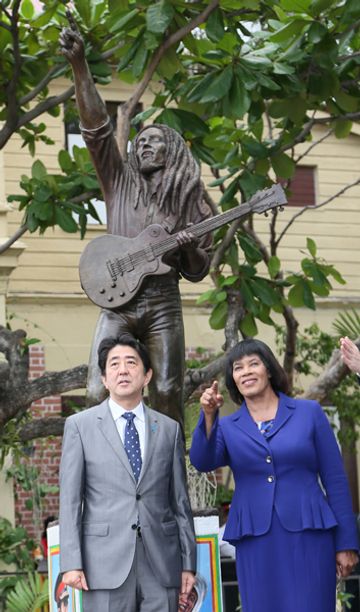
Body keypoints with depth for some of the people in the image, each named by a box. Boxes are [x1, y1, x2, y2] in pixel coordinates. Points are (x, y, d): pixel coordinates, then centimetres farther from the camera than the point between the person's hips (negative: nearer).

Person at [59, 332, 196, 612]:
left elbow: (180, 501, 12)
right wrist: (71, 563, -6)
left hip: (161, 564, 2)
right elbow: (70, 499, 2)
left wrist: (188, 563, 8)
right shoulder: (80, 426, 5)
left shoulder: (169, 429, 12)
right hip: (105, 562, -2)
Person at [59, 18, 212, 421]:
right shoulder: (119, 181, 11)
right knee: (98, 395, -11)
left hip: (163, 305, 0)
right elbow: (95, 126, -3)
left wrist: (190, 248, -11)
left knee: (167, 397, -7)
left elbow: (197, 272, 13)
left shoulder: (189, 204, 12)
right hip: (117, 302, 0)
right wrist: (79, 64, -14)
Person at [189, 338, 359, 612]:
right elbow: (203, 462, -8)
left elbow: (335, 479, 4)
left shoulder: (309, 412, 6)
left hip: (308, 536, -2)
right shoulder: (228, 427, 12)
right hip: (255, 542, 2)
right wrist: (209, 416, -21)